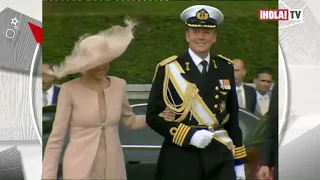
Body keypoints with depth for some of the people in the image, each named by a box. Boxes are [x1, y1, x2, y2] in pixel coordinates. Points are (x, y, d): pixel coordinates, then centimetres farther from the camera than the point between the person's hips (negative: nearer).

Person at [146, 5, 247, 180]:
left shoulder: (225, 68, 8)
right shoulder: (168, 69, -3)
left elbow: (233, 117, 12)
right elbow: (153, 115, -5)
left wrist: (239, 161, 11)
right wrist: (189, 135, -17)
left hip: (220, 158, 3)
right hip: (181, 158, -3)